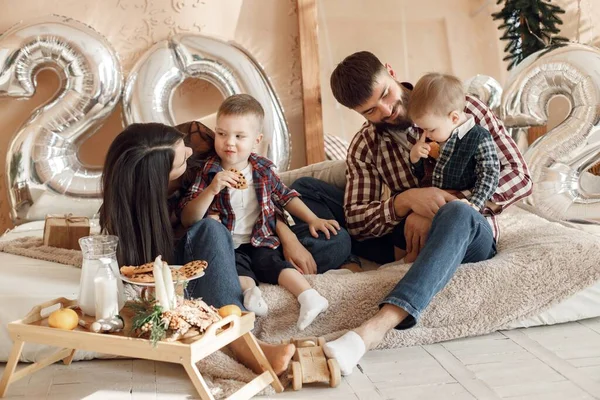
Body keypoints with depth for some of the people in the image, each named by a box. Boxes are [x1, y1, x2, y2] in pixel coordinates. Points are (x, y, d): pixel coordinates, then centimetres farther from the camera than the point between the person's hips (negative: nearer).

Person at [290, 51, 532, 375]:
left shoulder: (463, 108, -6)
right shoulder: (364, 148, 1)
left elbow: (519, 177, -11)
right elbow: (355, 221, -7)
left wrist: (438, 210, -22)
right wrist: (405, 201, -28)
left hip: (469, 232, -3)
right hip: (407, 233, 3)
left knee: (455, 215, -42)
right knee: (304, 189, -6)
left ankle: (376, 327, -55)